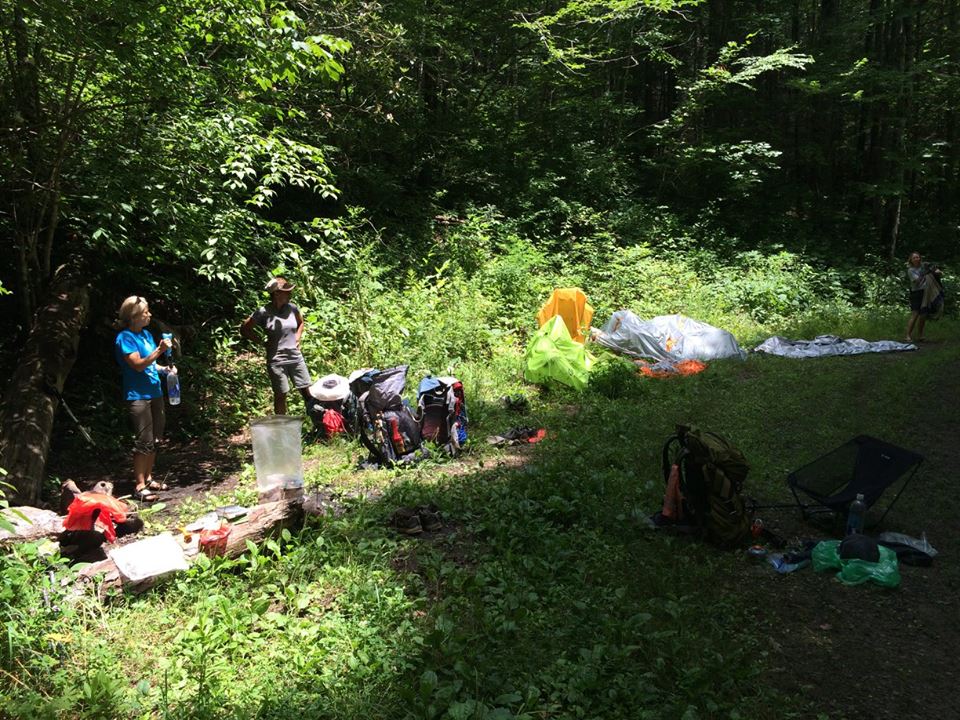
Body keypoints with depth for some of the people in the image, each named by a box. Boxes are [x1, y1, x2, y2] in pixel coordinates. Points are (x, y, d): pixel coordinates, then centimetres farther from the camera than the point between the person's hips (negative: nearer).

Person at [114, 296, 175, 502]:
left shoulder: (146, 334, 12)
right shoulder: (125, 338, -12)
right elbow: (138, 365, -20)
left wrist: (164, 369, 5)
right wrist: (159, 350, -27)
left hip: (155, 392, 8)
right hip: (138, 396, -8)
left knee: (155, 440, 14)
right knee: (144, 442, -7)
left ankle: (148, 478, 26)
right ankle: (139, 486, 1)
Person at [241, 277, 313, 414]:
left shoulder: (292, 308, 0)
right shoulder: (264, 312, -11)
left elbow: (300, 322, 22)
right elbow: (244, 329, -1)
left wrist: (297, 338, 8)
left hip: (295, 357, 3)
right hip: (276, 360, -3)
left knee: (307, 392, 5)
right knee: (280, 395, 7)